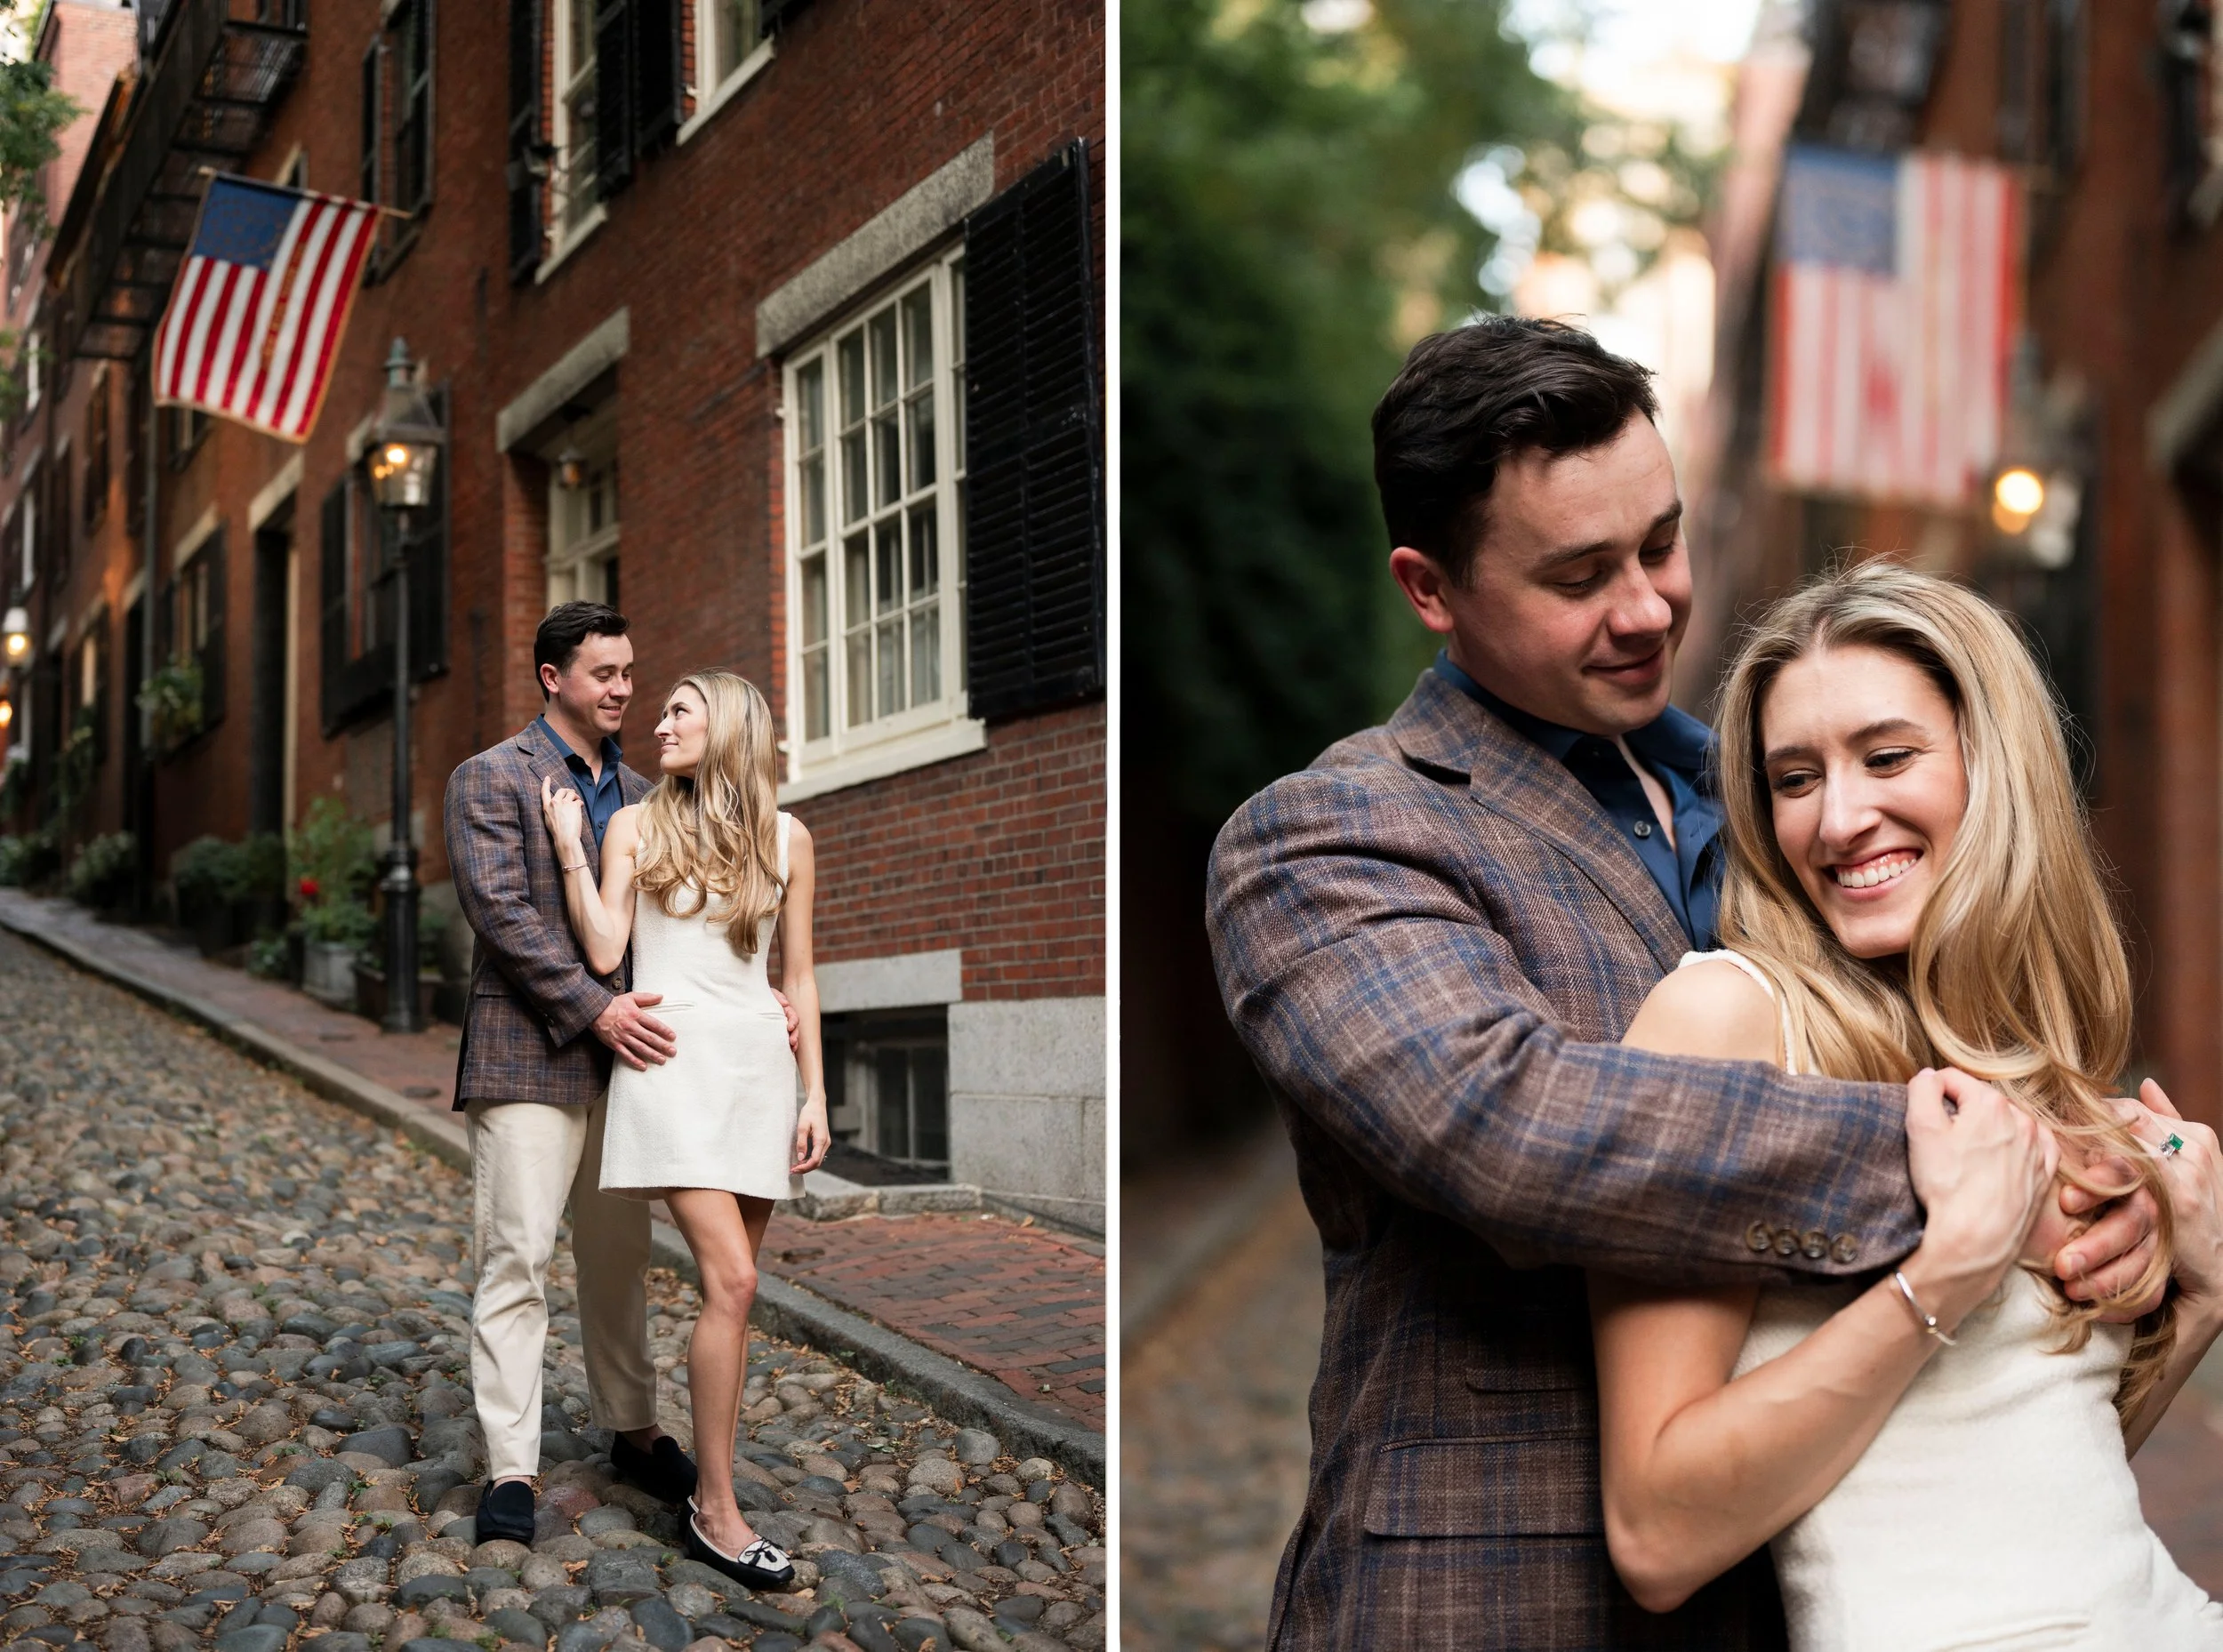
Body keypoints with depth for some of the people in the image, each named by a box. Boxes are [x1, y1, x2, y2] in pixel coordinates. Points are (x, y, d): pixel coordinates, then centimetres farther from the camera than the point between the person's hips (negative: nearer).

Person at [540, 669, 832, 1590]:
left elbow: (799, 977, 11)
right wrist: (568, 847, -2)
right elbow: (604, 952, -1)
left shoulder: (786, 838, 10)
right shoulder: (636, 825, 6)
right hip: (674, 1056, -3)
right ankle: (716, 1510, -8)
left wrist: (815, 1093, 7)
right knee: (730, 1281, -14)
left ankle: (707, 1462, 18)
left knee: (729, 1288, 6)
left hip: (759, 1062, 3)